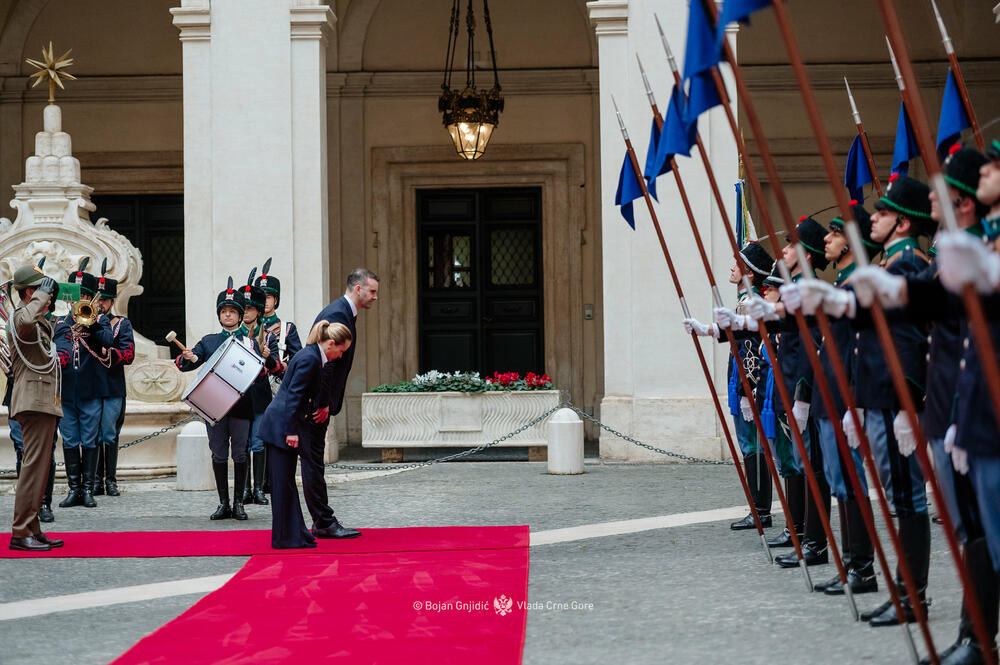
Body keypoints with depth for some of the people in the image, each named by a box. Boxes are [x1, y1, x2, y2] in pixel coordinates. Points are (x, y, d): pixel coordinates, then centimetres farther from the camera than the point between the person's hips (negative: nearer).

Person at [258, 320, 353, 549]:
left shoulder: (312, 357, 13)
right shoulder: (310, 359, -16)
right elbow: (293, 395, -20)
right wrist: (291, 431, -20)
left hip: (281, 425, 10)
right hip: (281, 425, -10)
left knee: (285, 483, 13)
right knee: (283, 483, -4)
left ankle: (295, 534, 18)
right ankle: (285, 538, 1)